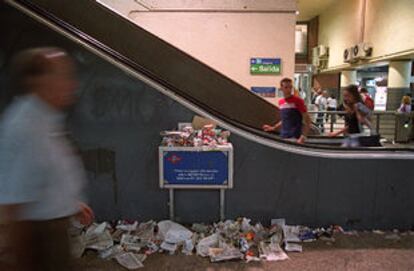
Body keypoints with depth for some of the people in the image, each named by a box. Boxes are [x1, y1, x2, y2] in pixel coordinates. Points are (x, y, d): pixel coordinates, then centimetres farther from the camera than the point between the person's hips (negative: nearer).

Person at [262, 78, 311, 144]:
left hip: (295, 138, -6)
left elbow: (307, 120, -8)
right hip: (283, 137, 6)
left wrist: (303, 136, -18)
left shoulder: (298, 101, -8)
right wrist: (273, 128, 19)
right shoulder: (280, 102, 11)